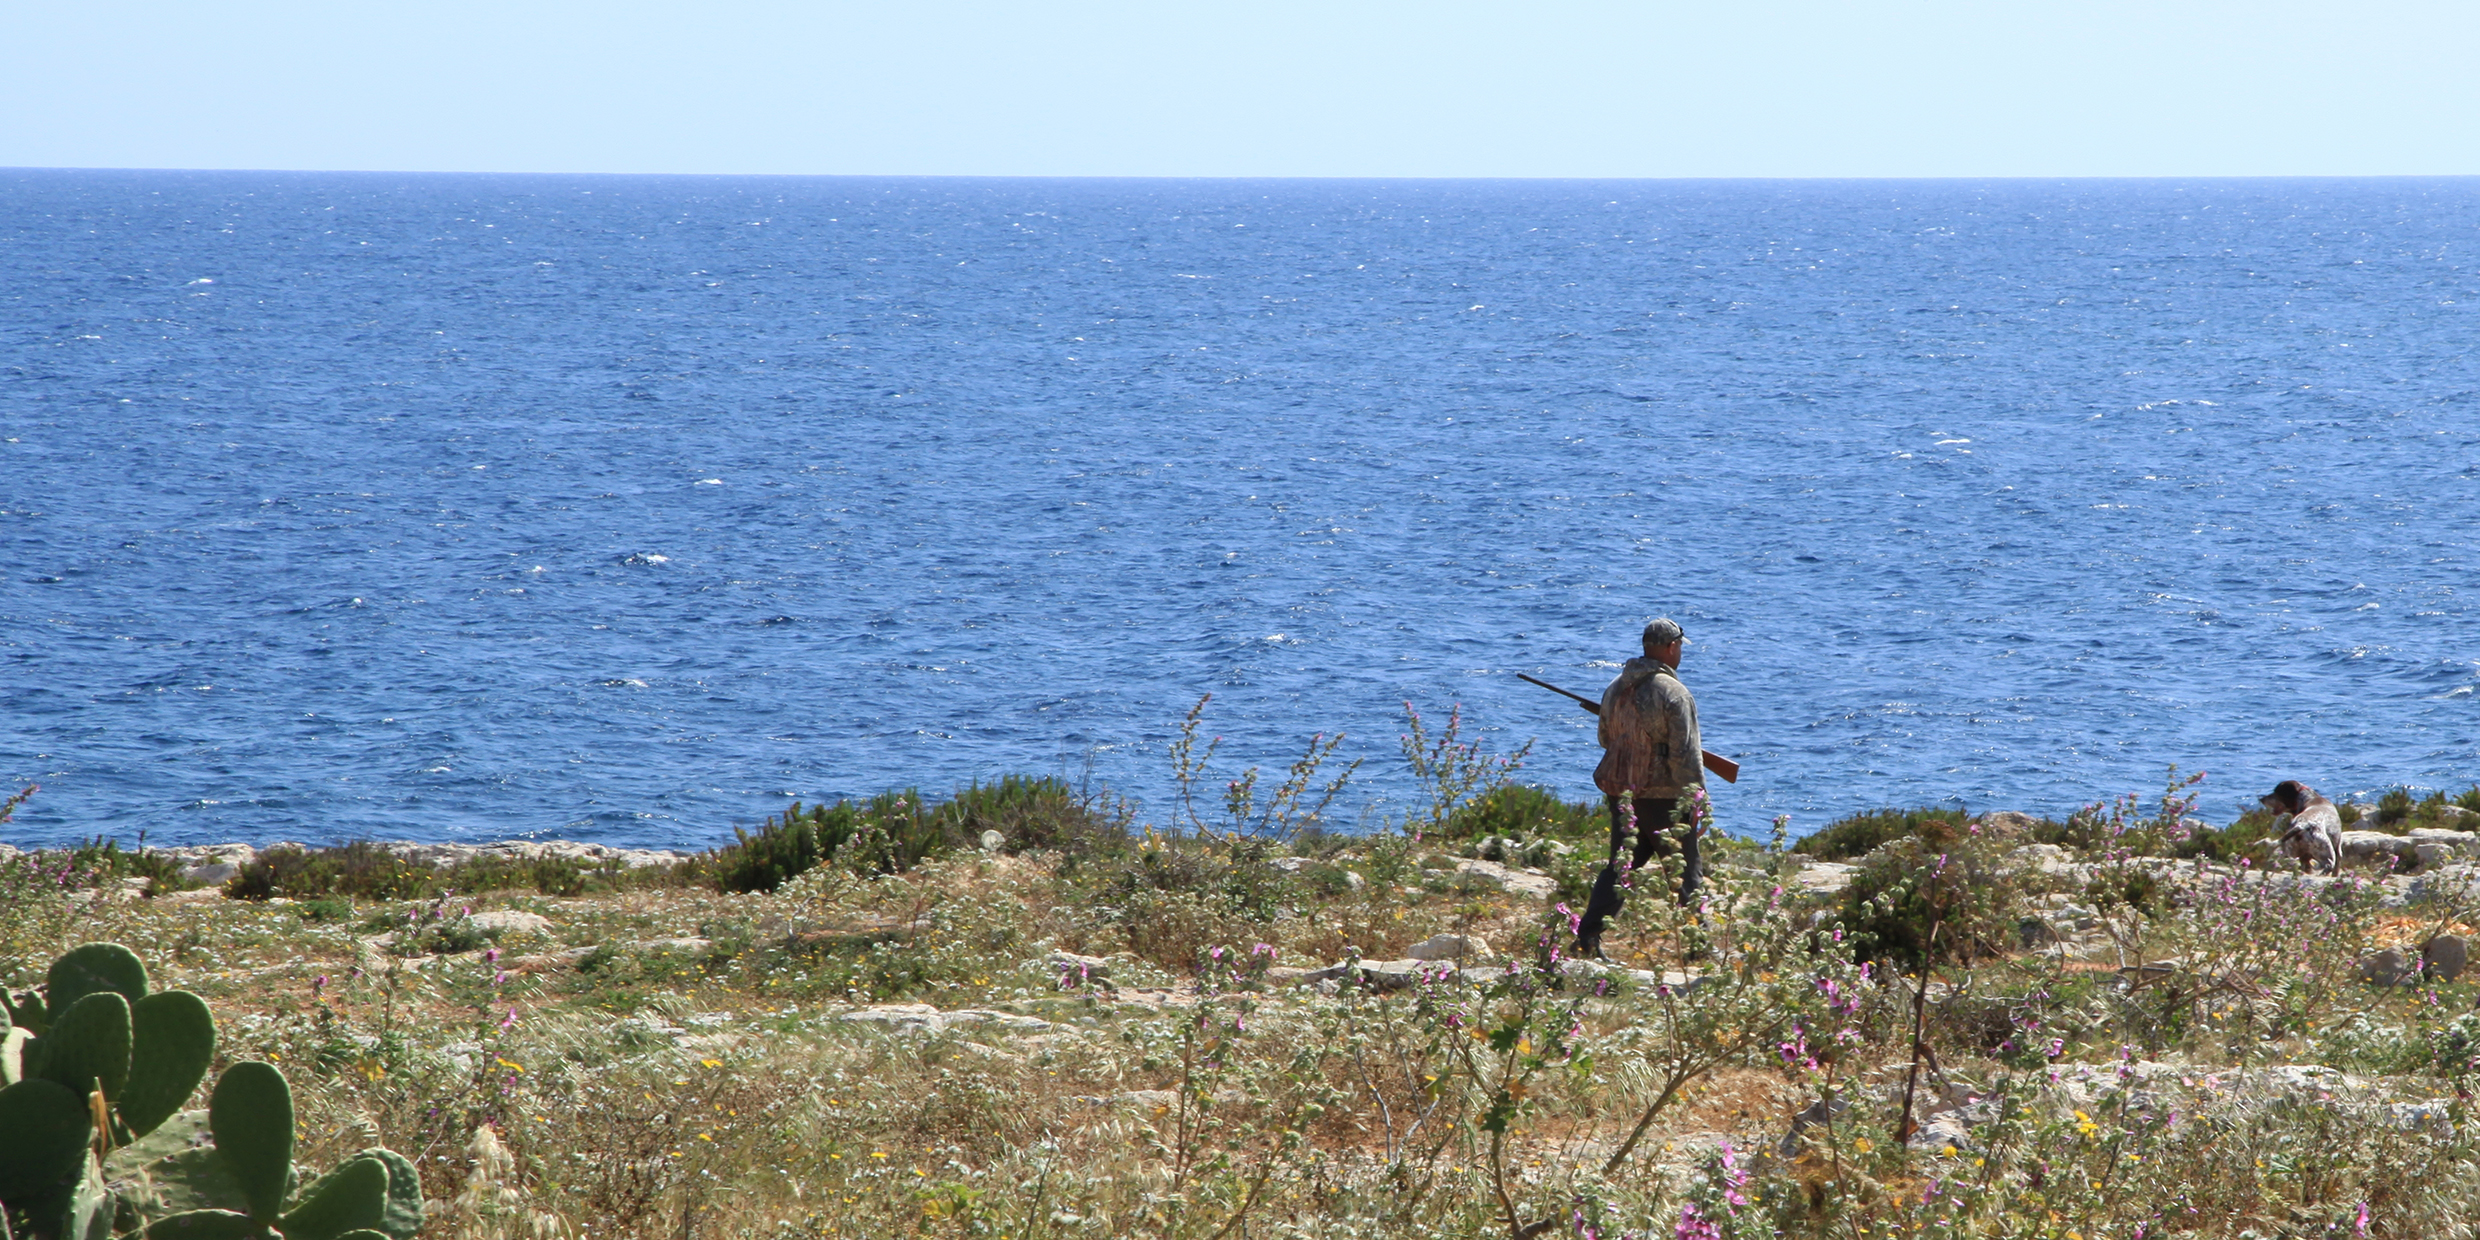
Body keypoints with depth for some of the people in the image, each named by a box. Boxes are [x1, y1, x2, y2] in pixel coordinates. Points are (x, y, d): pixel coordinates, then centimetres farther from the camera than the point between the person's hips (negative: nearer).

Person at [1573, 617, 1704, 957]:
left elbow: (1606, 738, 21)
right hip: (1662, 798, -6)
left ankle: (1588, 935, -1)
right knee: (1687, 870, 6)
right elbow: (1686, 757, -17)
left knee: (1619, 866, 11)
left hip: (1620, 792, 6)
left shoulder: (1616, 688, 8)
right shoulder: (1674, 694, -15)